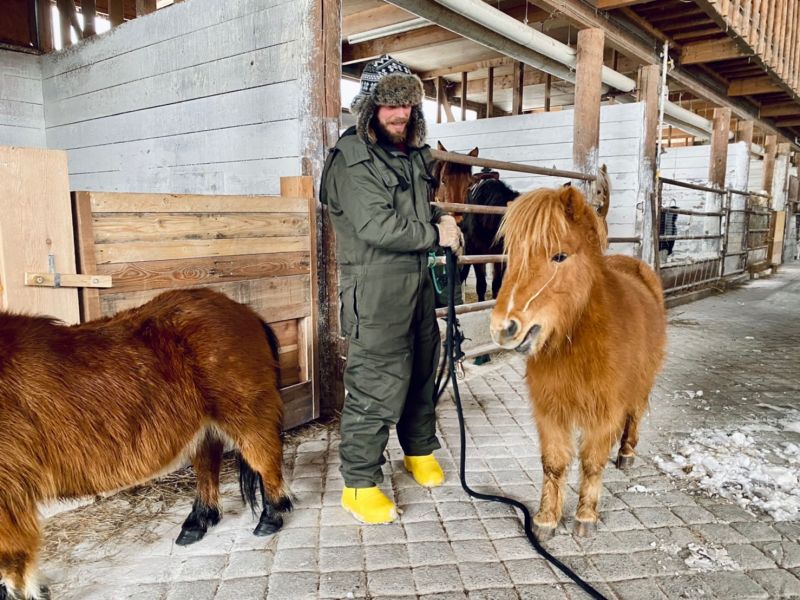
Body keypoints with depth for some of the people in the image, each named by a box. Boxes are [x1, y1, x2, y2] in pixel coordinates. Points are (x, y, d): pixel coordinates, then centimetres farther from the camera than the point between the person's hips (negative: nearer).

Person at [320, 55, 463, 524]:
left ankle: (420, 451, 40)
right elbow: (378, 226, -22)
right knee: (376, 385, -5)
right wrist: (436, 234, -12)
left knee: (422, 372, 19)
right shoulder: (353, 157, -12)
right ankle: (359, 484, 12)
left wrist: (441, 219, 6)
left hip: (419, 283, 9)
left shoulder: (415, 153, 13)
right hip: (376, 292, -8)